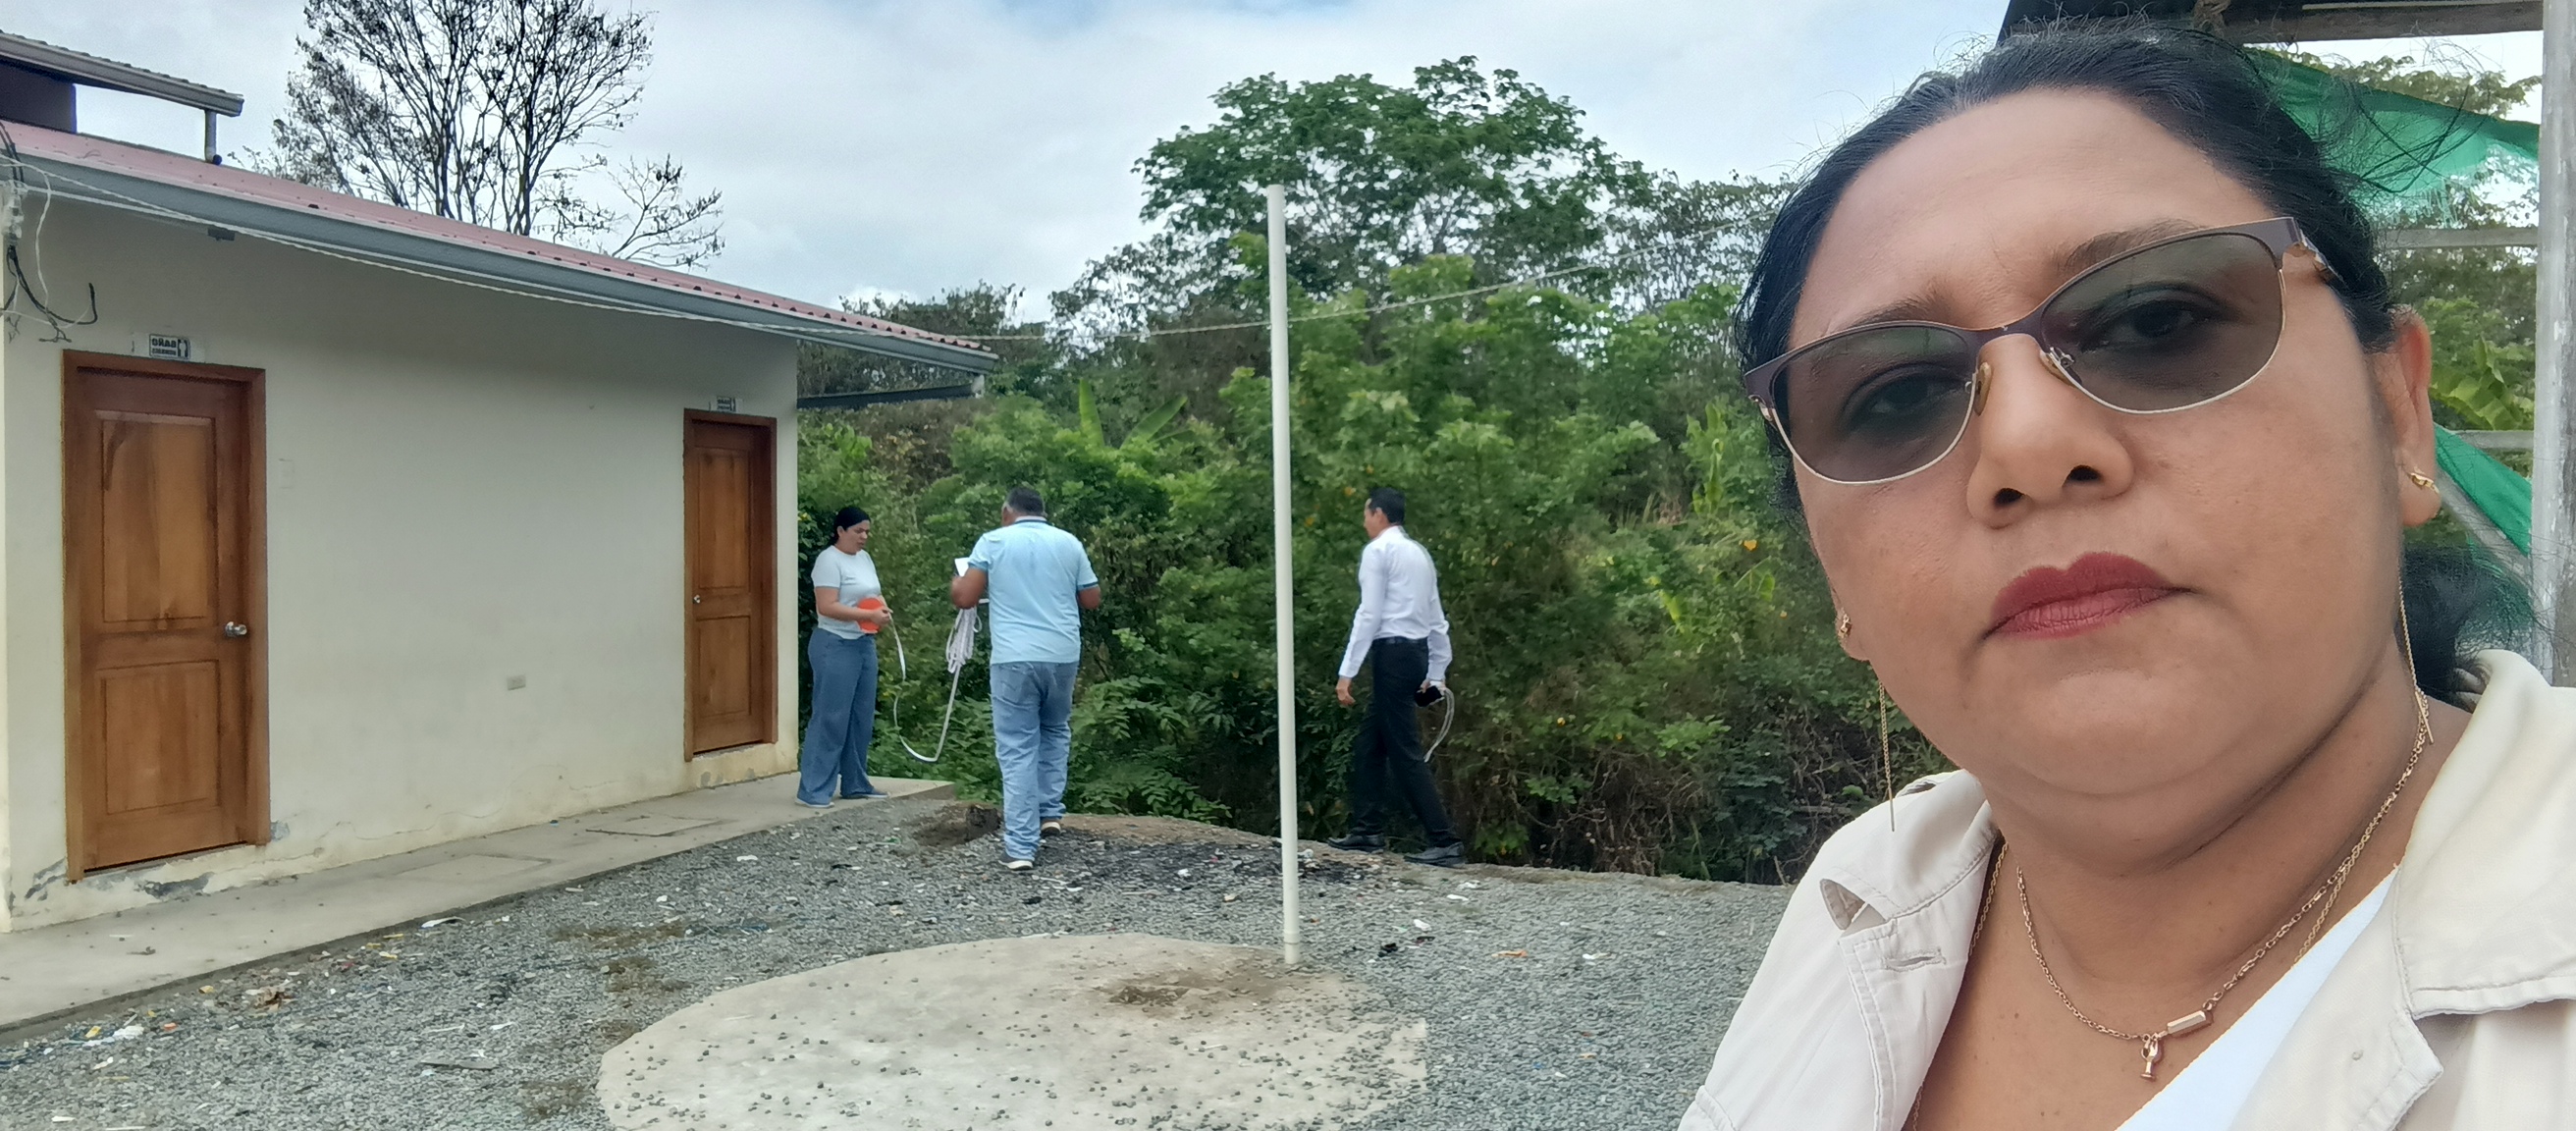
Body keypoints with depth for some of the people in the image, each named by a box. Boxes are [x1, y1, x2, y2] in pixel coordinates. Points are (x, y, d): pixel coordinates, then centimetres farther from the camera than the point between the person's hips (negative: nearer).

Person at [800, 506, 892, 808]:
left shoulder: (864, 557, 14)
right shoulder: (829, 560, -12)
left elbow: (875, 593, 21)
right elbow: (827, 607, -21)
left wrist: (884, 609, -2)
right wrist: (869, 615, -24)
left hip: (864, 644, 9)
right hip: (836, 646, -9)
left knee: (862, 717, 12)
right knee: (831, 717, -9)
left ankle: (855, 783, 21)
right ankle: (812, 790, -5)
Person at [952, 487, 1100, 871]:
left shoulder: (993, 541, 2)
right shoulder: (1069, 543, 9)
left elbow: (965, 597, -2)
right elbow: (1092, 599, 14)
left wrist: (955, 583, 20)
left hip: (1014, 658, -3)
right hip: (1062, 655, 3)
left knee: (1018, 749, 0)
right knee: (1055, 731, 27)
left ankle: (1021, 847, -3)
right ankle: (1050, 812, 24)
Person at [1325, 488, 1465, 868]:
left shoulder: (1378, 551, -6)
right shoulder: (1419, 552, 20)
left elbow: (1369, 615, -14)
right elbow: (1437, 619, 20)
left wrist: (1348, 673, -14)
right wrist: (1437, 673, 25)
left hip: (1392, 652, -9)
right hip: (1417, 651, 9)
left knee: (1406, 753, -7)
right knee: (1369, 744, 17)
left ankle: (1446, 842, -8)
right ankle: (1368, 831, 21)